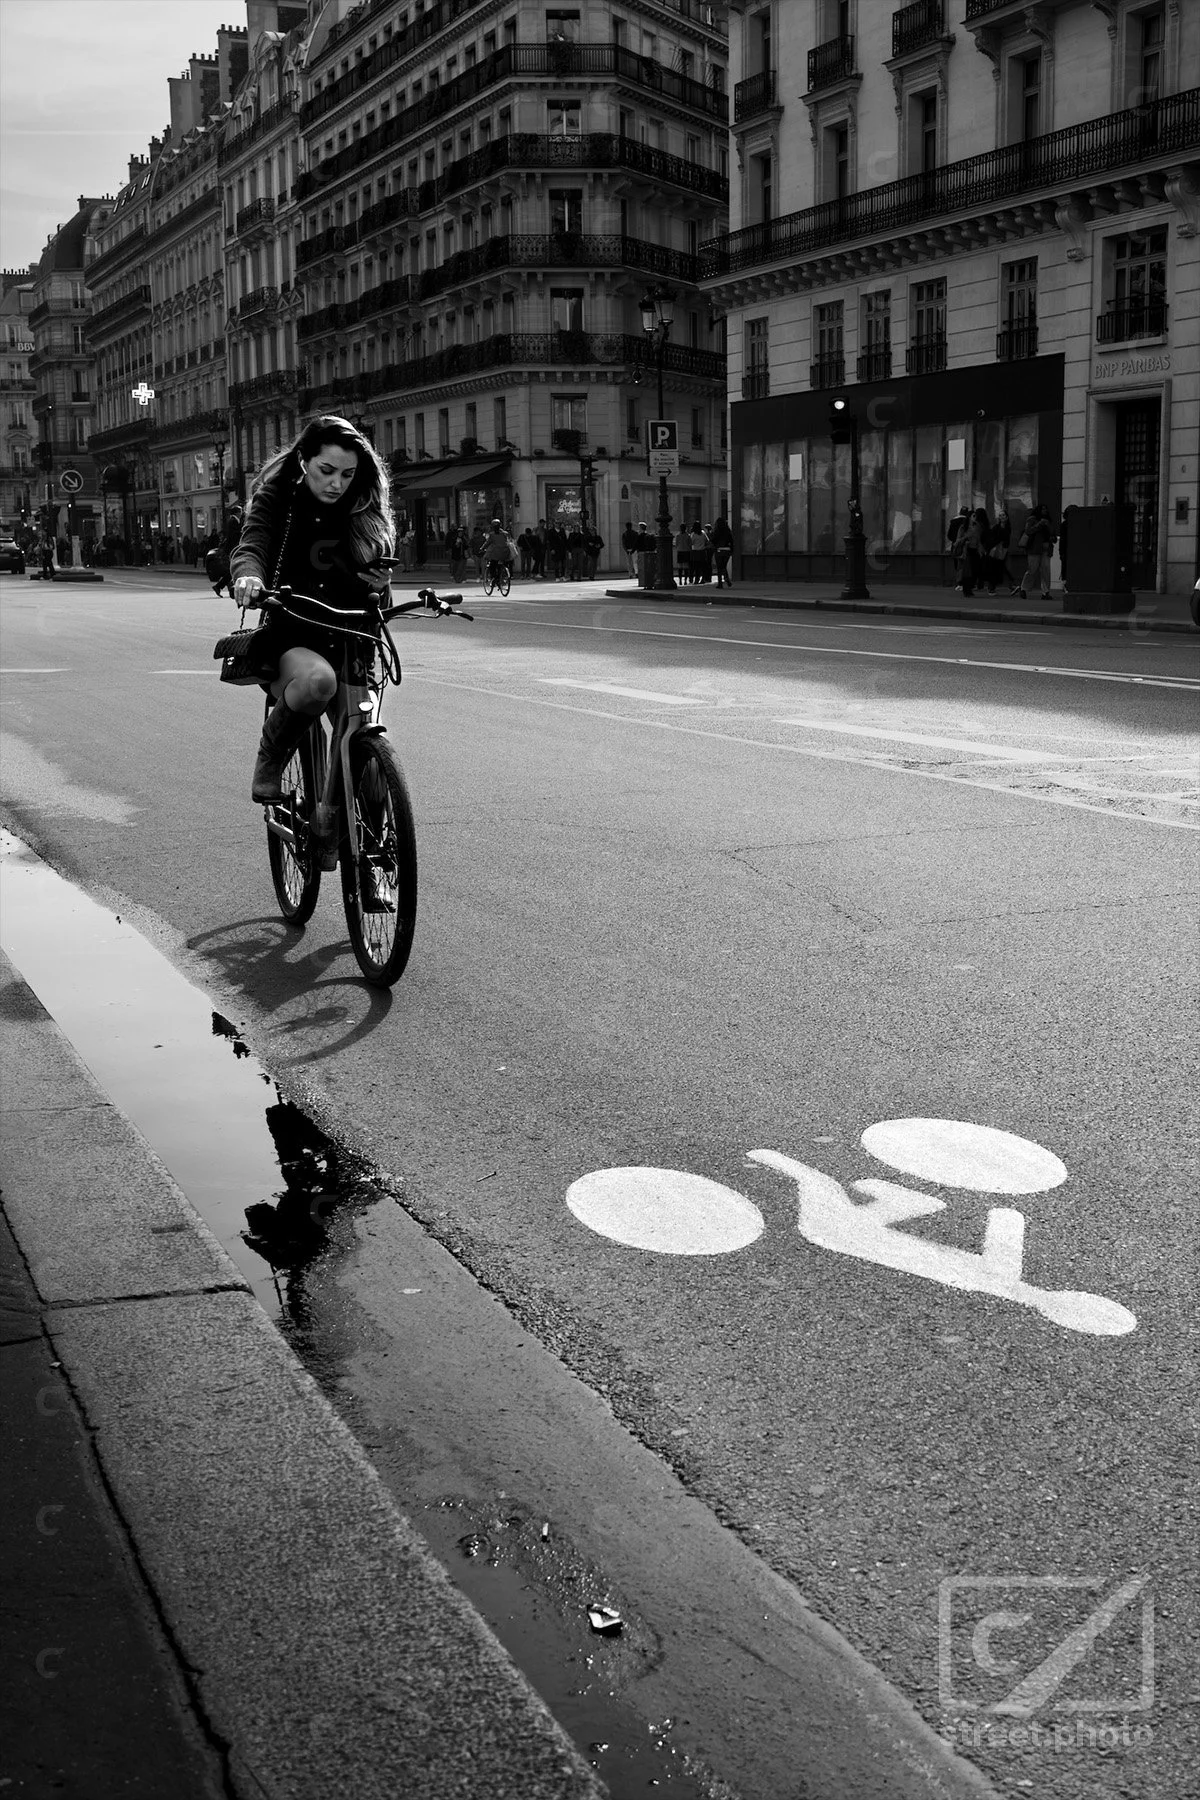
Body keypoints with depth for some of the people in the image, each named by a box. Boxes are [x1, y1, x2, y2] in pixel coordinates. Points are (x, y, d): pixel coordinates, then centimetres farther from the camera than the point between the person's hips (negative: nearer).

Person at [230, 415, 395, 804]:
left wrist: (379, 585, -10)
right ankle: (269, 762, -13)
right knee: (317, 680, -38)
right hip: (288, 637, -4)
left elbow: (377, 573, 14)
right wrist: (249, 576, -40)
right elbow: (252, 545, -17)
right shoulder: (278, 498, -2)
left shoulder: (365, 511, 7)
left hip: (347, 640, 4)